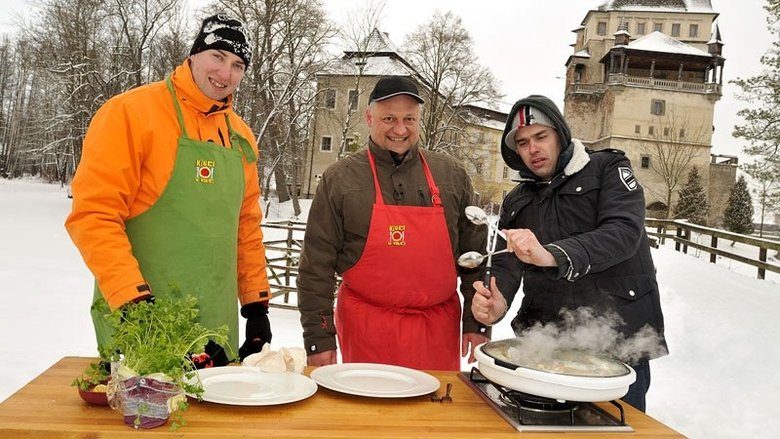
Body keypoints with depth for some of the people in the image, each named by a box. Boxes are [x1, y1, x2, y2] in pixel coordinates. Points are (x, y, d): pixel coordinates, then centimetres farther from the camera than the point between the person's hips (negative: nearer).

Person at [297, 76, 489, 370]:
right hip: (366, 327, -2)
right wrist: (319, 338, -3)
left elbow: (474, 252, 9)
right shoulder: (339, 179, -2)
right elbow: (317, 265, -1)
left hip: (438, 328, 2)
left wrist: (477, 323, 6)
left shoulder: (451, 175, 5)